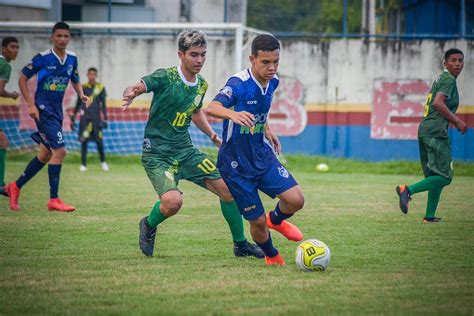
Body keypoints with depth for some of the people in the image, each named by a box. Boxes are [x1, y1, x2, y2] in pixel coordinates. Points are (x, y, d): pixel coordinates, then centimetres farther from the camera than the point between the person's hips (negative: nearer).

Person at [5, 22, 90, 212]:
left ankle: (16, 187, 29)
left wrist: (81, 95, -1)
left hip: (57, 111, 7)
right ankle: (54, 200, -10)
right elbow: (22, 79, -5)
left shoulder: (72, 59, 6)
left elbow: (75, 81, 20)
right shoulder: (42, 58, -11)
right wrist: (31, 104, -12)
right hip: (43, 110, -7)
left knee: (45, 155, 13)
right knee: (59, 150, -16)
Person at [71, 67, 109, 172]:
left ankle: (103, 162, 17)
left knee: (99, 141, -2)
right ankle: (83, 164, 4)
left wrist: (105, 119, -1)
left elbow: (103, 104, 5)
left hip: (96, 117, -1)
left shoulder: (100, 88, 3)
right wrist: (73, 118, 12)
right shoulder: (83, 87, 6)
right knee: (84, 140, -3)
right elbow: (78, 103, 13)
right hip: (85, 117, 1)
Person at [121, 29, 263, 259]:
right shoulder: (165, 77, -14)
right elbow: (134, 88, -19)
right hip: (157, 153, -7)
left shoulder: (201, 85, 7)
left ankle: (241, 245, 18)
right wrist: (130, 94, -43)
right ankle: (148, 226, 8)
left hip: (185, 151, 7)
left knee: (228, 189, -1)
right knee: (173, 201, -28)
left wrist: (211, 134, 14)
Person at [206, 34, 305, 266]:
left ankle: (276, 220, 25)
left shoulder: (272, 82, -1)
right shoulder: (239, 84, -24)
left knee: (296, 200, -11)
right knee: (257, 221, -1)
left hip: (262, 156, 6)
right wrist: (232, 114, -61)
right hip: (236, 164, -6)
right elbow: (212, 108, -42)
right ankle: (272, 256, 31)